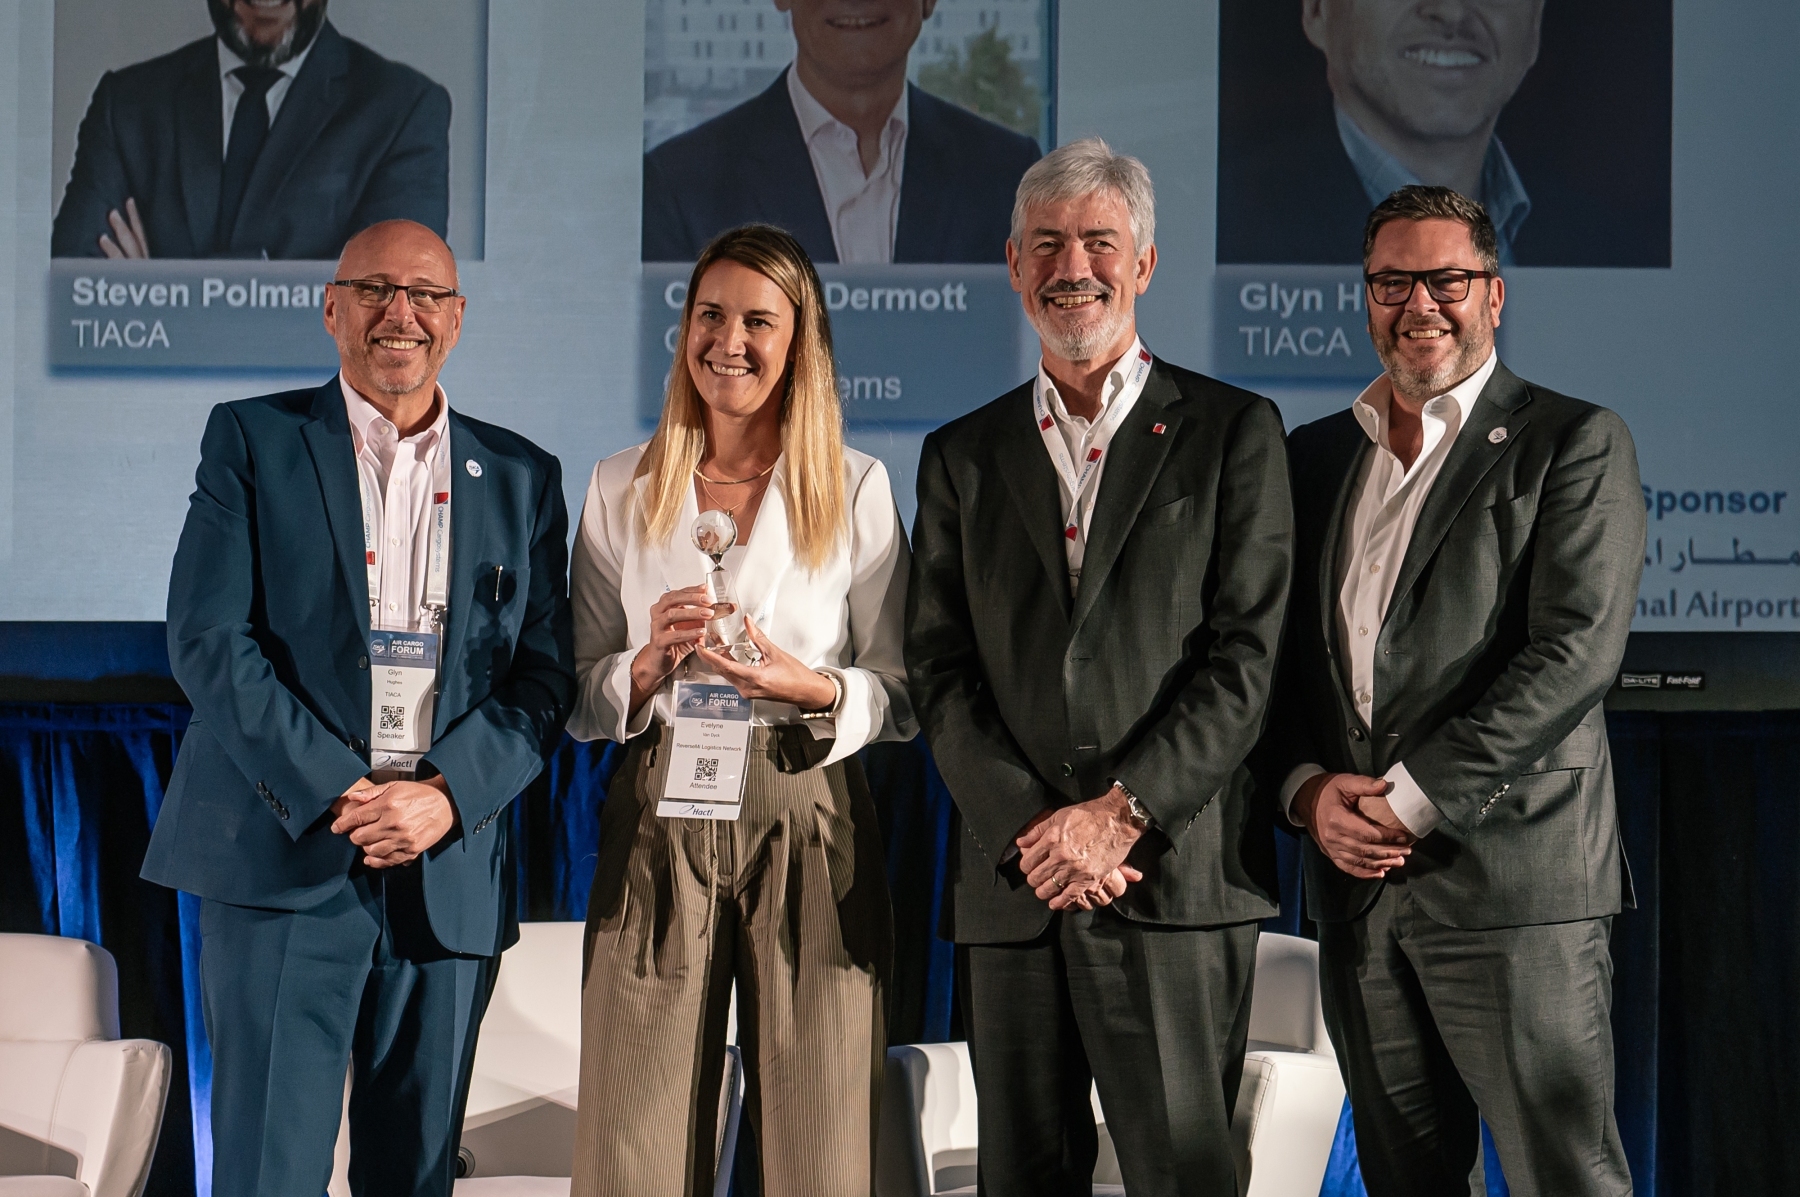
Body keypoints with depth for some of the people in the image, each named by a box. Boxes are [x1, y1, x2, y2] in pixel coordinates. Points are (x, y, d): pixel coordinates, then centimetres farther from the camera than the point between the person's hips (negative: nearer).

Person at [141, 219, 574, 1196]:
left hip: (450, 873, 3)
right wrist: (335, 790, -13)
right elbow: (208, 640, -4)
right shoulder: (251, 439, 6)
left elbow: (545, 674, 6)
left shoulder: (522, 477, 13)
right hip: (282, 861, -2)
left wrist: (446, 797, -11)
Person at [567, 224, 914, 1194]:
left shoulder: (857, 490, 5)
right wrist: (652, 661, -11)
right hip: (659, 820, 1)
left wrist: (812, 686, -14)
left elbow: (902, 700, 5)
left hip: (810, 828, -1)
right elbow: (581, 706, 9)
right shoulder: (621, 489, 9)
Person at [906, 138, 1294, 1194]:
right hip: (1010, 885, 3)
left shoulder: (1234, 431, 6)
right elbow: (941, 671, 7)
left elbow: (1246, 653, -3)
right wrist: (1030, 829, -8)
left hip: (1174, 876, -3)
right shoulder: (963, 456, 15)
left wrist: (1120, 813, -12)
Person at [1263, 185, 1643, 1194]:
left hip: (1516, 882, -5)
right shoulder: (1316, 455, 17)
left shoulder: (1576, 443, 0)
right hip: (1355, 883, 5)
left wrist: (1413, 797, -15)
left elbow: (1575, 652, -11)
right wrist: (1306, 787, -4)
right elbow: (1276, 649, 16)